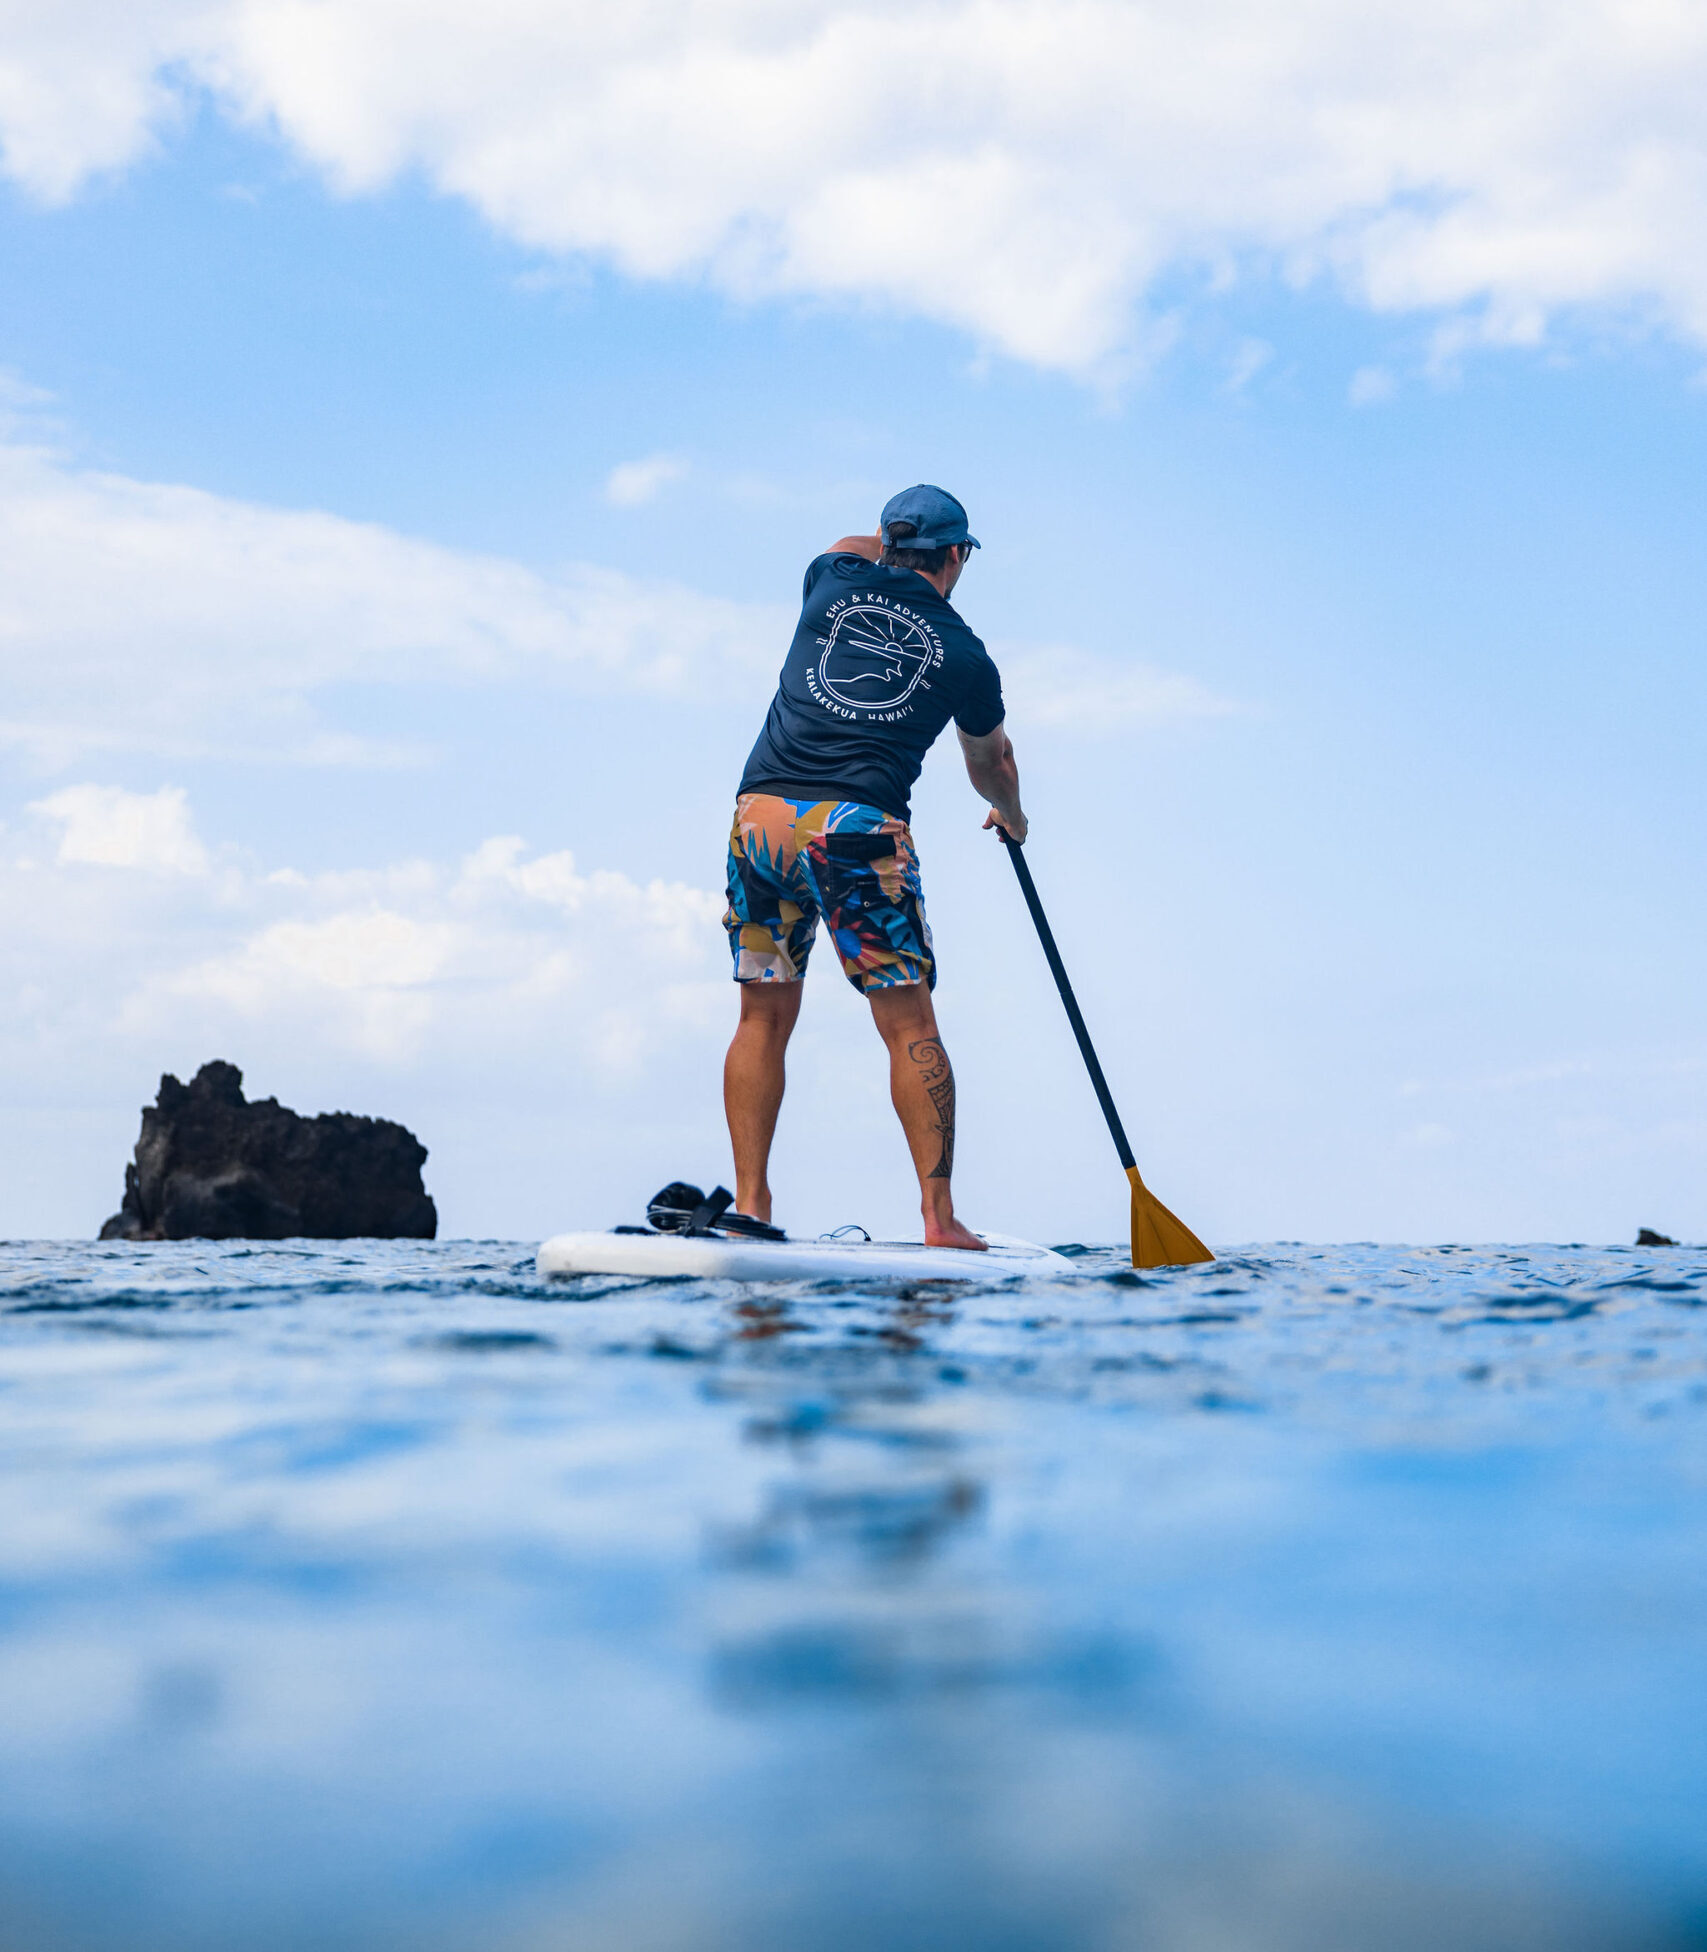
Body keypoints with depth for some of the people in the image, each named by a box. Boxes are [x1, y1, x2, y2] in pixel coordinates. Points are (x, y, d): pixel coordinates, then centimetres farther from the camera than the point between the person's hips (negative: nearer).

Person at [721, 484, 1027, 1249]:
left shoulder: (834, 581, 14)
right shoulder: (965, 655, 11)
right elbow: (990, 760, 30)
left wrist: (893, 552, 58)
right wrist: (1012, 815, 50)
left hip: (760, 813, 3)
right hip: (858, 829, -3)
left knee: (763, 1020, 13)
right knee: (909, 1025, 3)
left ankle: (748, 1206, 11)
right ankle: (939, 1217, 2)